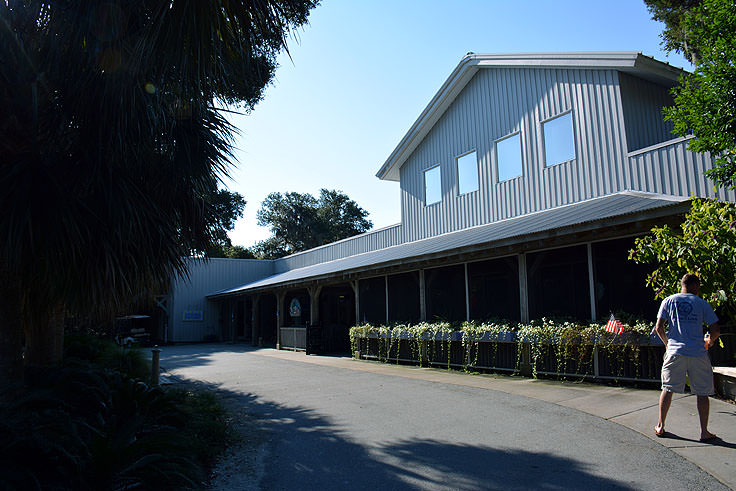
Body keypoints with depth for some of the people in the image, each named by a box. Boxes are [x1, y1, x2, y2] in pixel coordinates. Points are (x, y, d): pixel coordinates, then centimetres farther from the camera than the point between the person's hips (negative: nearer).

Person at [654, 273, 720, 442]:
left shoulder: (668, 301, 5)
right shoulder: (702, 303, 4)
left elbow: (659, 328, 1)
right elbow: (715, 330, 1)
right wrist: (709, 341, 21)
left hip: (675, 352, 1)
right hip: (698, 354, -1)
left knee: (667, 389, 9)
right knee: (702, 393, 9)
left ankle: (660, 427, 14)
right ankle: (704, 432, 13)